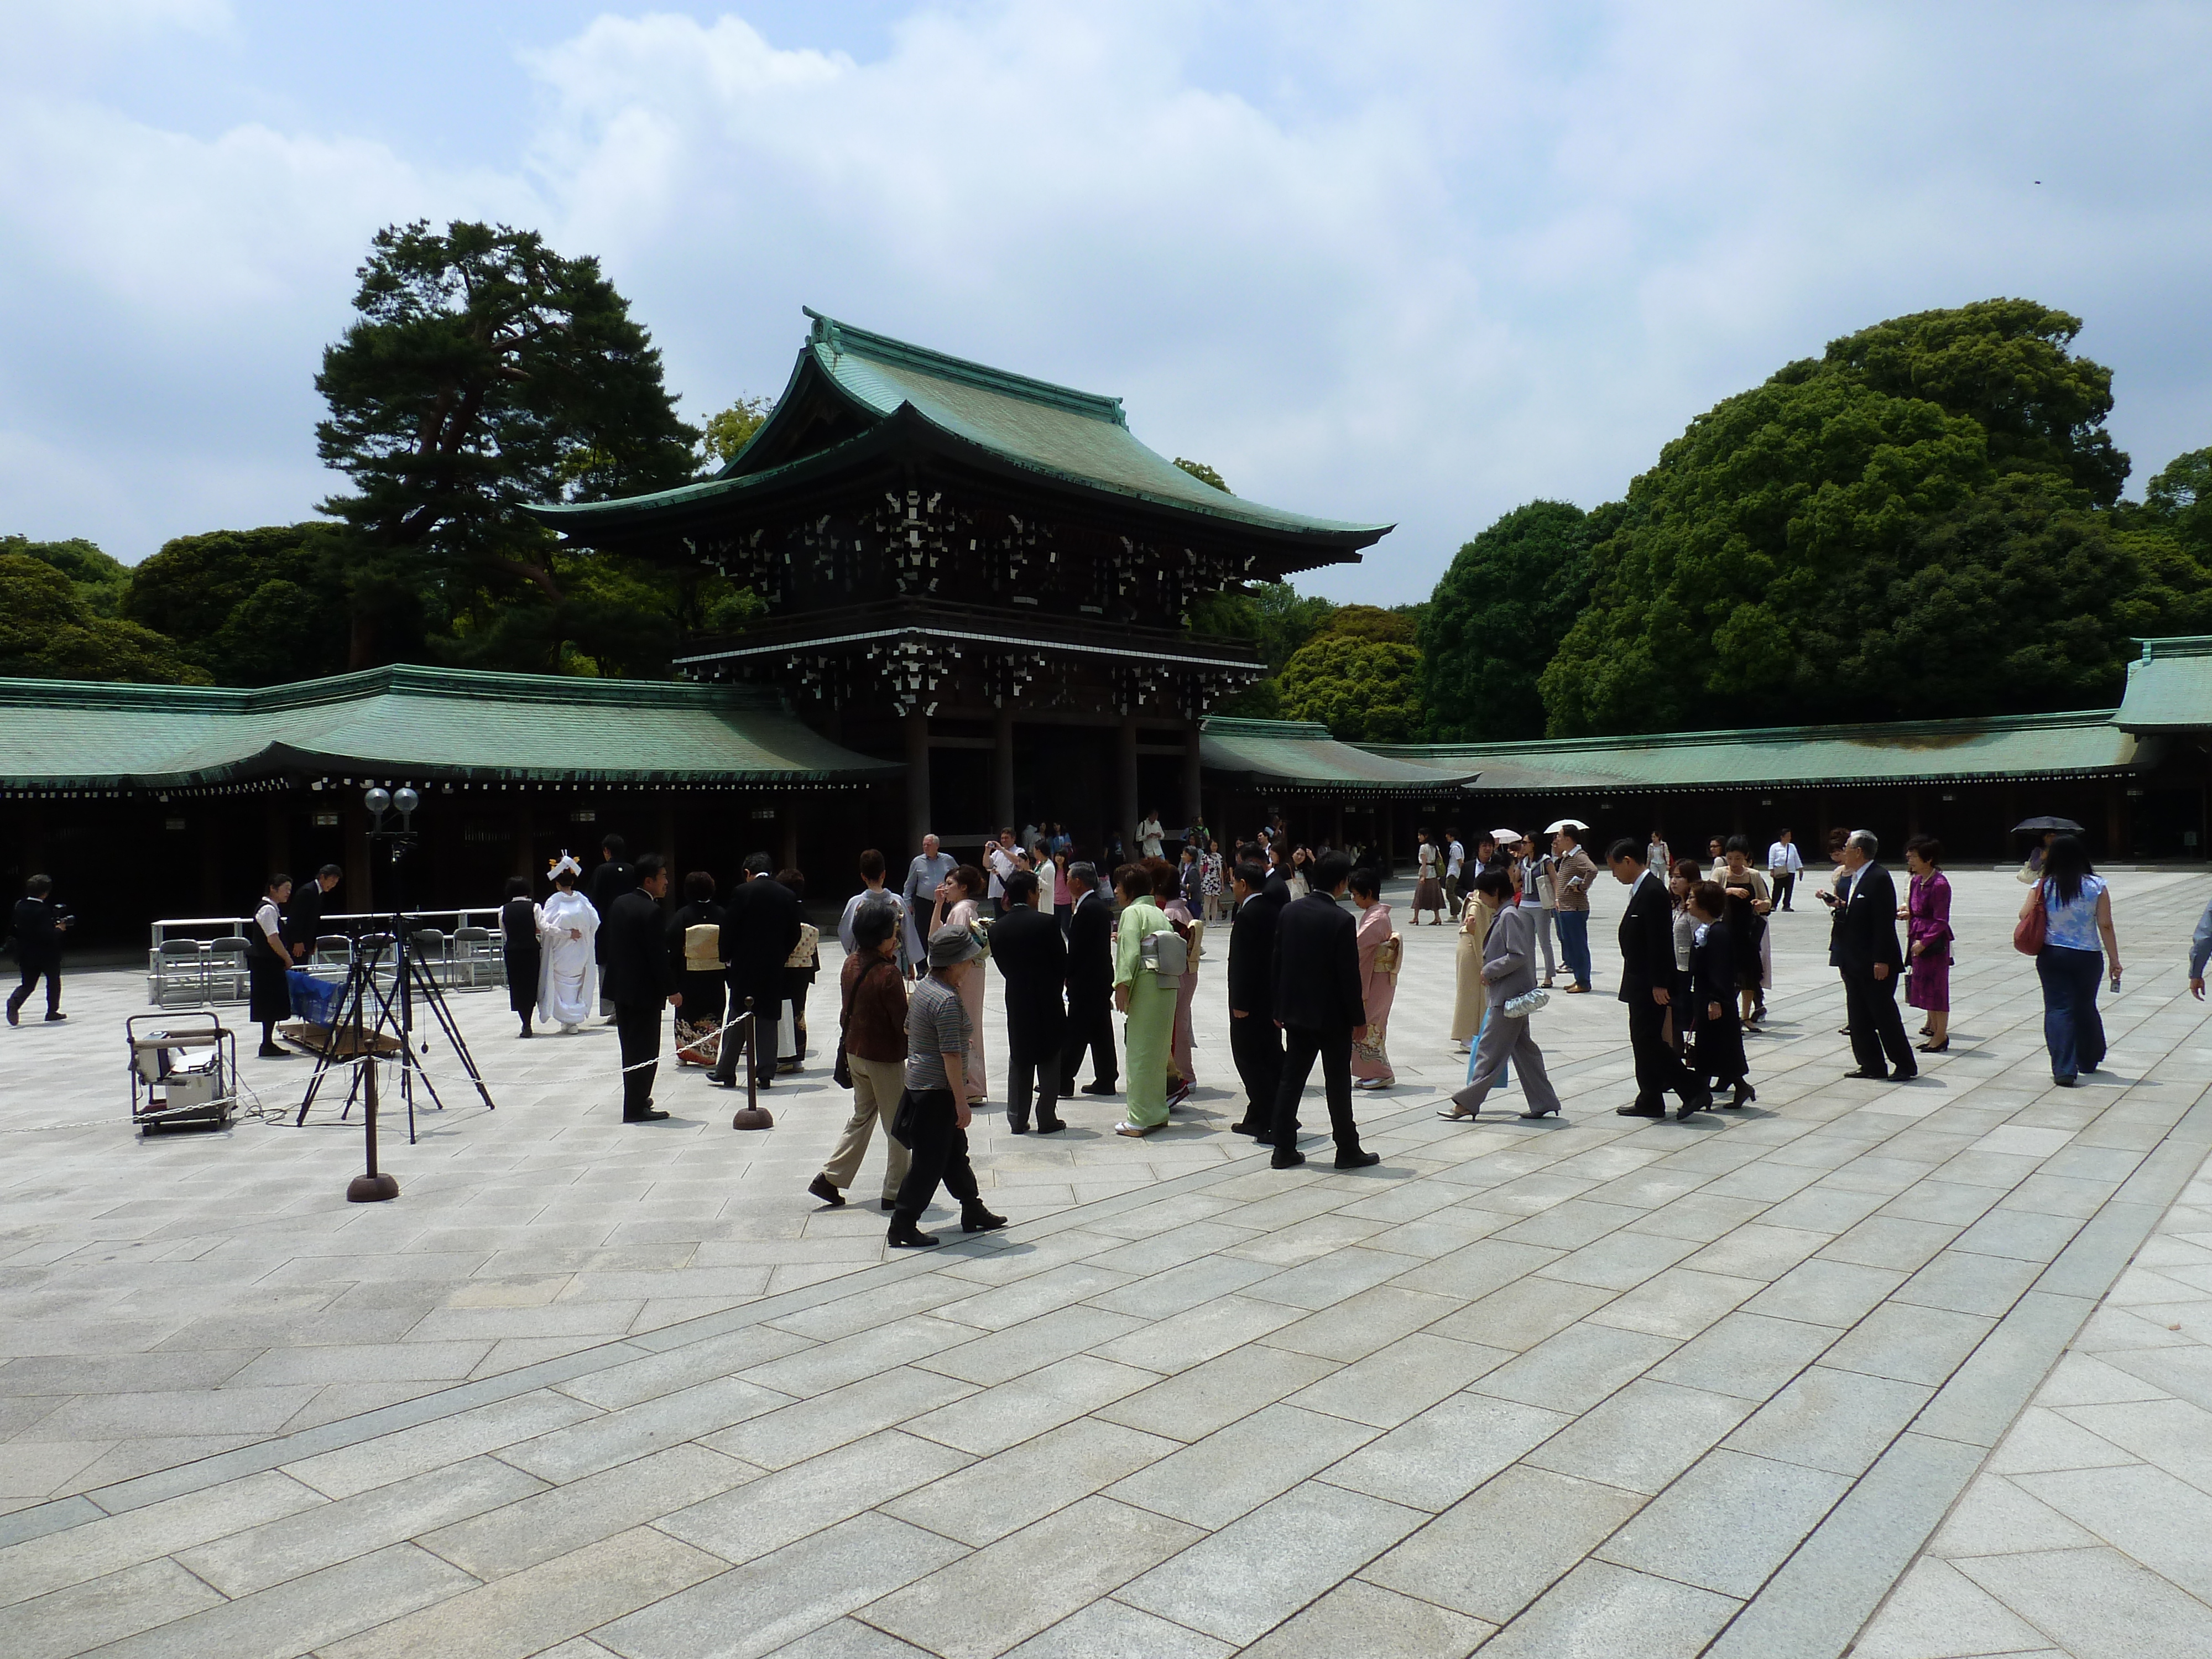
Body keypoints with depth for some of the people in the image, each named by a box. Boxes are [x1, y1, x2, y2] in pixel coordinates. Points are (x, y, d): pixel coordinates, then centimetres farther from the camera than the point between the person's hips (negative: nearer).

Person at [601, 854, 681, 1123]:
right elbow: (658, 957, -19)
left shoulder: (619, 904, 6)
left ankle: (636, 1098, 29)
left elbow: (605, 942, 12)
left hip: (621, 987, 9)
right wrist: (672, 990, -12)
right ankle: (636, 1108, 1)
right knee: (645, 1051, -1)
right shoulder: (652, 912, -19)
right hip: (645, 990, -9)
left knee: (631, 1047, 18)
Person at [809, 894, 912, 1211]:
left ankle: (829, 1178, 19)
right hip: (886, 1058, -8)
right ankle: (895, 1192, 14)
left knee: (861, 1116, 22)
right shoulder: (888, 974, -24)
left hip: (855, 1052, 8)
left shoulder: (851, 964, 0)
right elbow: (903, 1022, -20)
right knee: (897, 1125, 7)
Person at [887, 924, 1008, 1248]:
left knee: (955, 1151, 19)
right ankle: (903, 1227, 6)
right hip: (937, 1091, -10)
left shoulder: (924, 988, 6)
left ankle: (973, 1212, 31)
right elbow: (951, 1056, -24)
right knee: (929, 1162, -1)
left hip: (918, 1083, 10)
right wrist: (961, 1102, -19)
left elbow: (909, 1030, 19)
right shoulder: (948, 1001, -23)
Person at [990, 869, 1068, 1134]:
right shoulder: (1046, 923, -13)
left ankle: (1017, 1119, 15)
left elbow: (1002, 965, 4)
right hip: (1048, 1002, -4)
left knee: (1018, 1062, 13)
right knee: (1049, 1060, 7)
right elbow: (1062, 962, -6)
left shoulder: (998, 929, -1)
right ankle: (1047, 1119, 9)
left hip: (1016, 1002, 4)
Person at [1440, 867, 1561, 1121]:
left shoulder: (1509, 916, -16)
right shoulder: (1518, 914, 14)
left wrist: (1489, 971, -16)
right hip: (1516, 994, 10)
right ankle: (1543, 1102, 16)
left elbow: (1518, 956, -23)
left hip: (1509, 997, -10)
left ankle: (1467, 1103, -1)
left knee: (1491, 1048, -5)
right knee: (1523, 1048, 13)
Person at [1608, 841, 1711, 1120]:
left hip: (1650, 984, -10)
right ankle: (1649, 1101, 18)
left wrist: (1659, 984, -22)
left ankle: (1694, 1092, -4)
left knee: (1649, 1041, -8)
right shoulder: (1641, 890, 13)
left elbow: (1660, 941, -22)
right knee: (1644, 1041, 12)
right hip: (1642, 982, 10)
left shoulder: (1652, 891, -18)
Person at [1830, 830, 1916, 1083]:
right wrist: (1841, 906, 0)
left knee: (1884, 1014, -2)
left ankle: (1906, 1066, 9)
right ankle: (1871, 1066, 18)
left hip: (1875, 962, -9)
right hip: (1853, 962, 9)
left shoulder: (1879, 878, -15)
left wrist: (1882, 961, -22)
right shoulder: (1851, 879, 13)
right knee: (1859, 1017, 11)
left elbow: (1885, 922, -19)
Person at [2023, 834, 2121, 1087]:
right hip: (2088, 956, 1)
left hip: (2051, 955, -1)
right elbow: (2106, 926, -6)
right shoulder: (2096, 886, -6)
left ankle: (2064, 1069, -10)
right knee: (2085, 1007, 19)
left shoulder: (2043, 886, -6)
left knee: (2058, 1009, 0)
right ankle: (2089, 1060, 37)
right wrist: (2114, 960, 0)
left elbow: (2024, 915, -2)